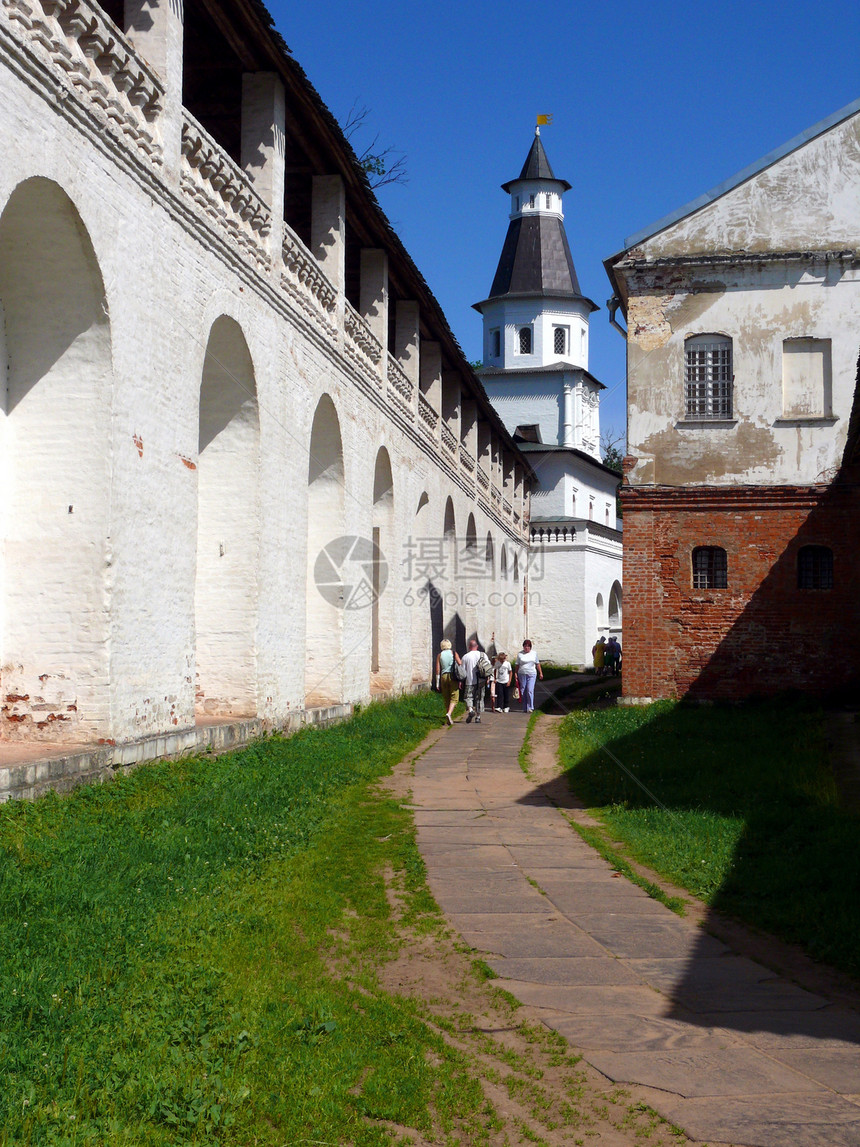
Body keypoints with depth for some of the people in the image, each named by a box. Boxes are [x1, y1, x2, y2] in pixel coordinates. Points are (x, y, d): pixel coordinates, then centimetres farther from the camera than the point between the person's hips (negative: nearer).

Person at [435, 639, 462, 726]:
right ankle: (449, 714, -24)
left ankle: (449, 719, 12)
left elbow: (438, 669, 2)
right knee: (454, 698, -1)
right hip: (453, 677, -2)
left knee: (446, 699, 10)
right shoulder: (454, 653, 3)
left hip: (443, 676, 2)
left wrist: (437, 683, 5)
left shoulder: (439, 655, 6)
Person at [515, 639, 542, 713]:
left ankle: (530, 708, -9)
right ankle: (525, 708, 10)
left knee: (530, 691, -11)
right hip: (522, 674, 0)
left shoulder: (534, 653, 8)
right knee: (523, 691, 2)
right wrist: (516, 674, 1)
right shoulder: (520, 654, 4)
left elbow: (537, 664, 14)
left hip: (531, 674, 0)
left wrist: (540, 673, 12)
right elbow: (517, 665, 7)